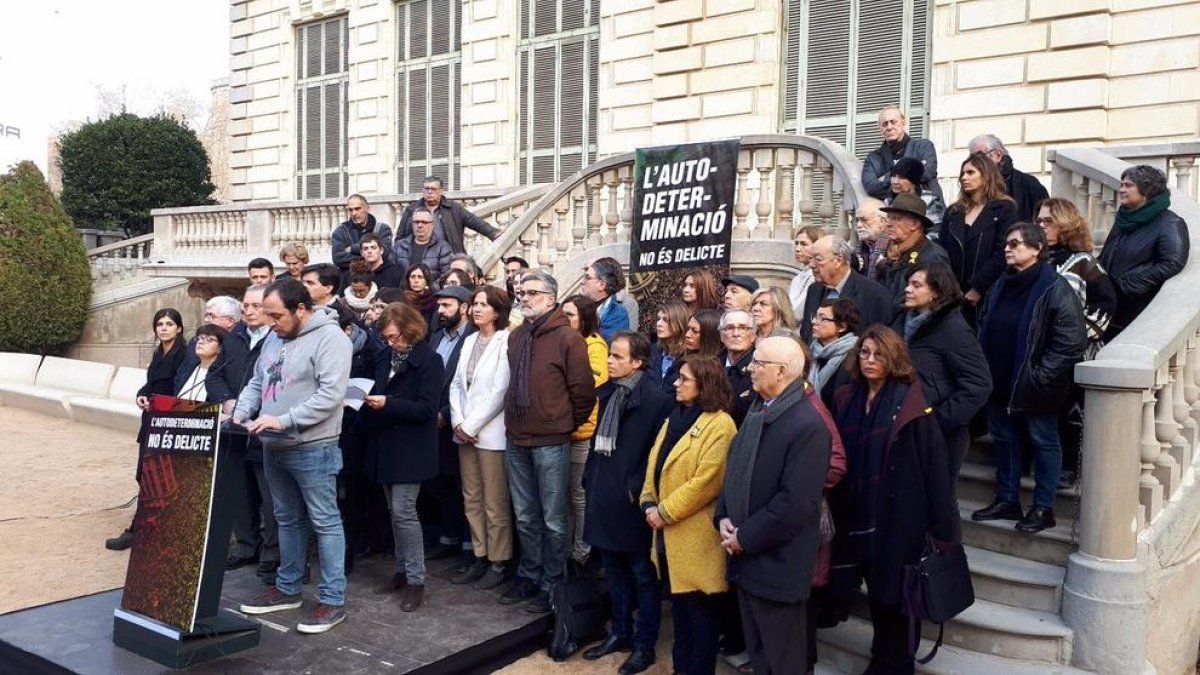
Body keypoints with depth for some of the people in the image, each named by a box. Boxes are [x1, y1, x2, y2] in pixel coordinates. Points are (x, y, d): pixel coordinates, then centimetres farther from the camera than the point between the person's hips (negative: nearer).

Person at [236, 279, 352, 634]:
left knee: (325, 522, -2)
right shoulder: (274, 340, 14)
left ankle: (333, 600, 5)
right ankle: (287, 589, 30)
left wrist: (283, 420, -24)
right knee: (287, 519, 18)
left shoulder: (329, 338, -14)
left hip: (312, 448, -8)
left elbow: (331, 394, -22)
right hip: (274, 447, 9)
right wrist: (241, 413, 1)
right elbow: (255, 384, 20)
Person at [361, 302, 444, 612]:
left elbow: (427, 409, -18)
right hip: (387, 444, 8)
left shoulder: (429, 360, -11)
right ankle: (403, 570, 23)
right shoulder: (390, 359, 12)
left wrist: (387, 404, -25)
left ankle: (416, 581, -1)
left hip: (410, 448, -7)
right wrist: (367, 400, -1)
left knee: (403, 511, -9)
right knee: (395, 511, 12)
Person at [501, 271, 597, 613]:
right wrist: (514, 421, 15)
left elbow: (583, 390, -9)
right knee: (525, 517, 16)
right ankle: (528, 576, 30)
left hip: (551, 443, -6)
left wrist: (568, 425, 0)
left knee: (553, 520, 5)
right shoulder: (516, 337, 10)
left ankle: (551, 584, 18)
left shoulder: (567, 338, -10)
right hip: (516, 440, 6)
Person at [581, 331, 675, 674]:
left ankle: (644, 646, 18)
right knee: (614, 569, 18)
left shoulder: (656, 398, -14)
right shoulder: (607, 392, 9)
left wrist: (637, 487, -14)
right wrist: (591, 477, 12)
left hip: (631, 498, -7)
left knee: (643, 574, 6)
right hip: (604, 494, 7)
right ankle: (620, 632, 33)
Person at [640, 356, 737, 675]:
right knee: (679, 605, 19)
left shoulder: (720, 424, -14)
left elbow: (706, 481, -21)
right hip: (669, 532, 8)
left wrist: (665, 512, -17)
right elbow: (654, 464, 13)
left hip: (696, 534, -8)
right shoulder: (674, 418, 13)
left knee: (699, 610, 6)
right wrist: (649, 503, -3)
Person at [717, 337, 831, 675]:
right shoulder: (757, 411, 9)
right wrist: (723, 518, -1)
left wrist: (745, 538, -18)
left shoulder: (807, 425, -20)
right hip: (745, 559, 9)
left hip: (775, 564, -8)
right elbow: (735, 470, 15)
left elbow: (796, 502, -25)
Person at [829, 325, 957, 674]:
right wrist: (838, 507, 4)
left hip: (900, 515, -5)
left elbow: (934, 463, -12)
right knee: (876, 591, 17)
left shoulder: (909, 402, -11)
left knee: (896, 593, 7)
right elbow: (836, 460, 8)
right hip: (859, 515, 5)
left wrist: (940, 525, -14)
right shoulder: (846, 400, 4)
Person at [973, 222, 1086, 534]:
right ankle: (1007, 500, 28)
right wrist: (984, 370, 8)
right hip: (1000, 383, 8)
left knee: (1044, 442, 6)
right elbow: (984, 330, 18)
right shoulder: (1002, 285, 11)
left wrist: (1041, 377, -18)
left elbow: (1071, 341, -17)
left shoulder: (1055, 288, -13)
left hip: (1033, 388, -7)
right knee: (1004, 439, 15)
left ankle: (1043, 508, 16)